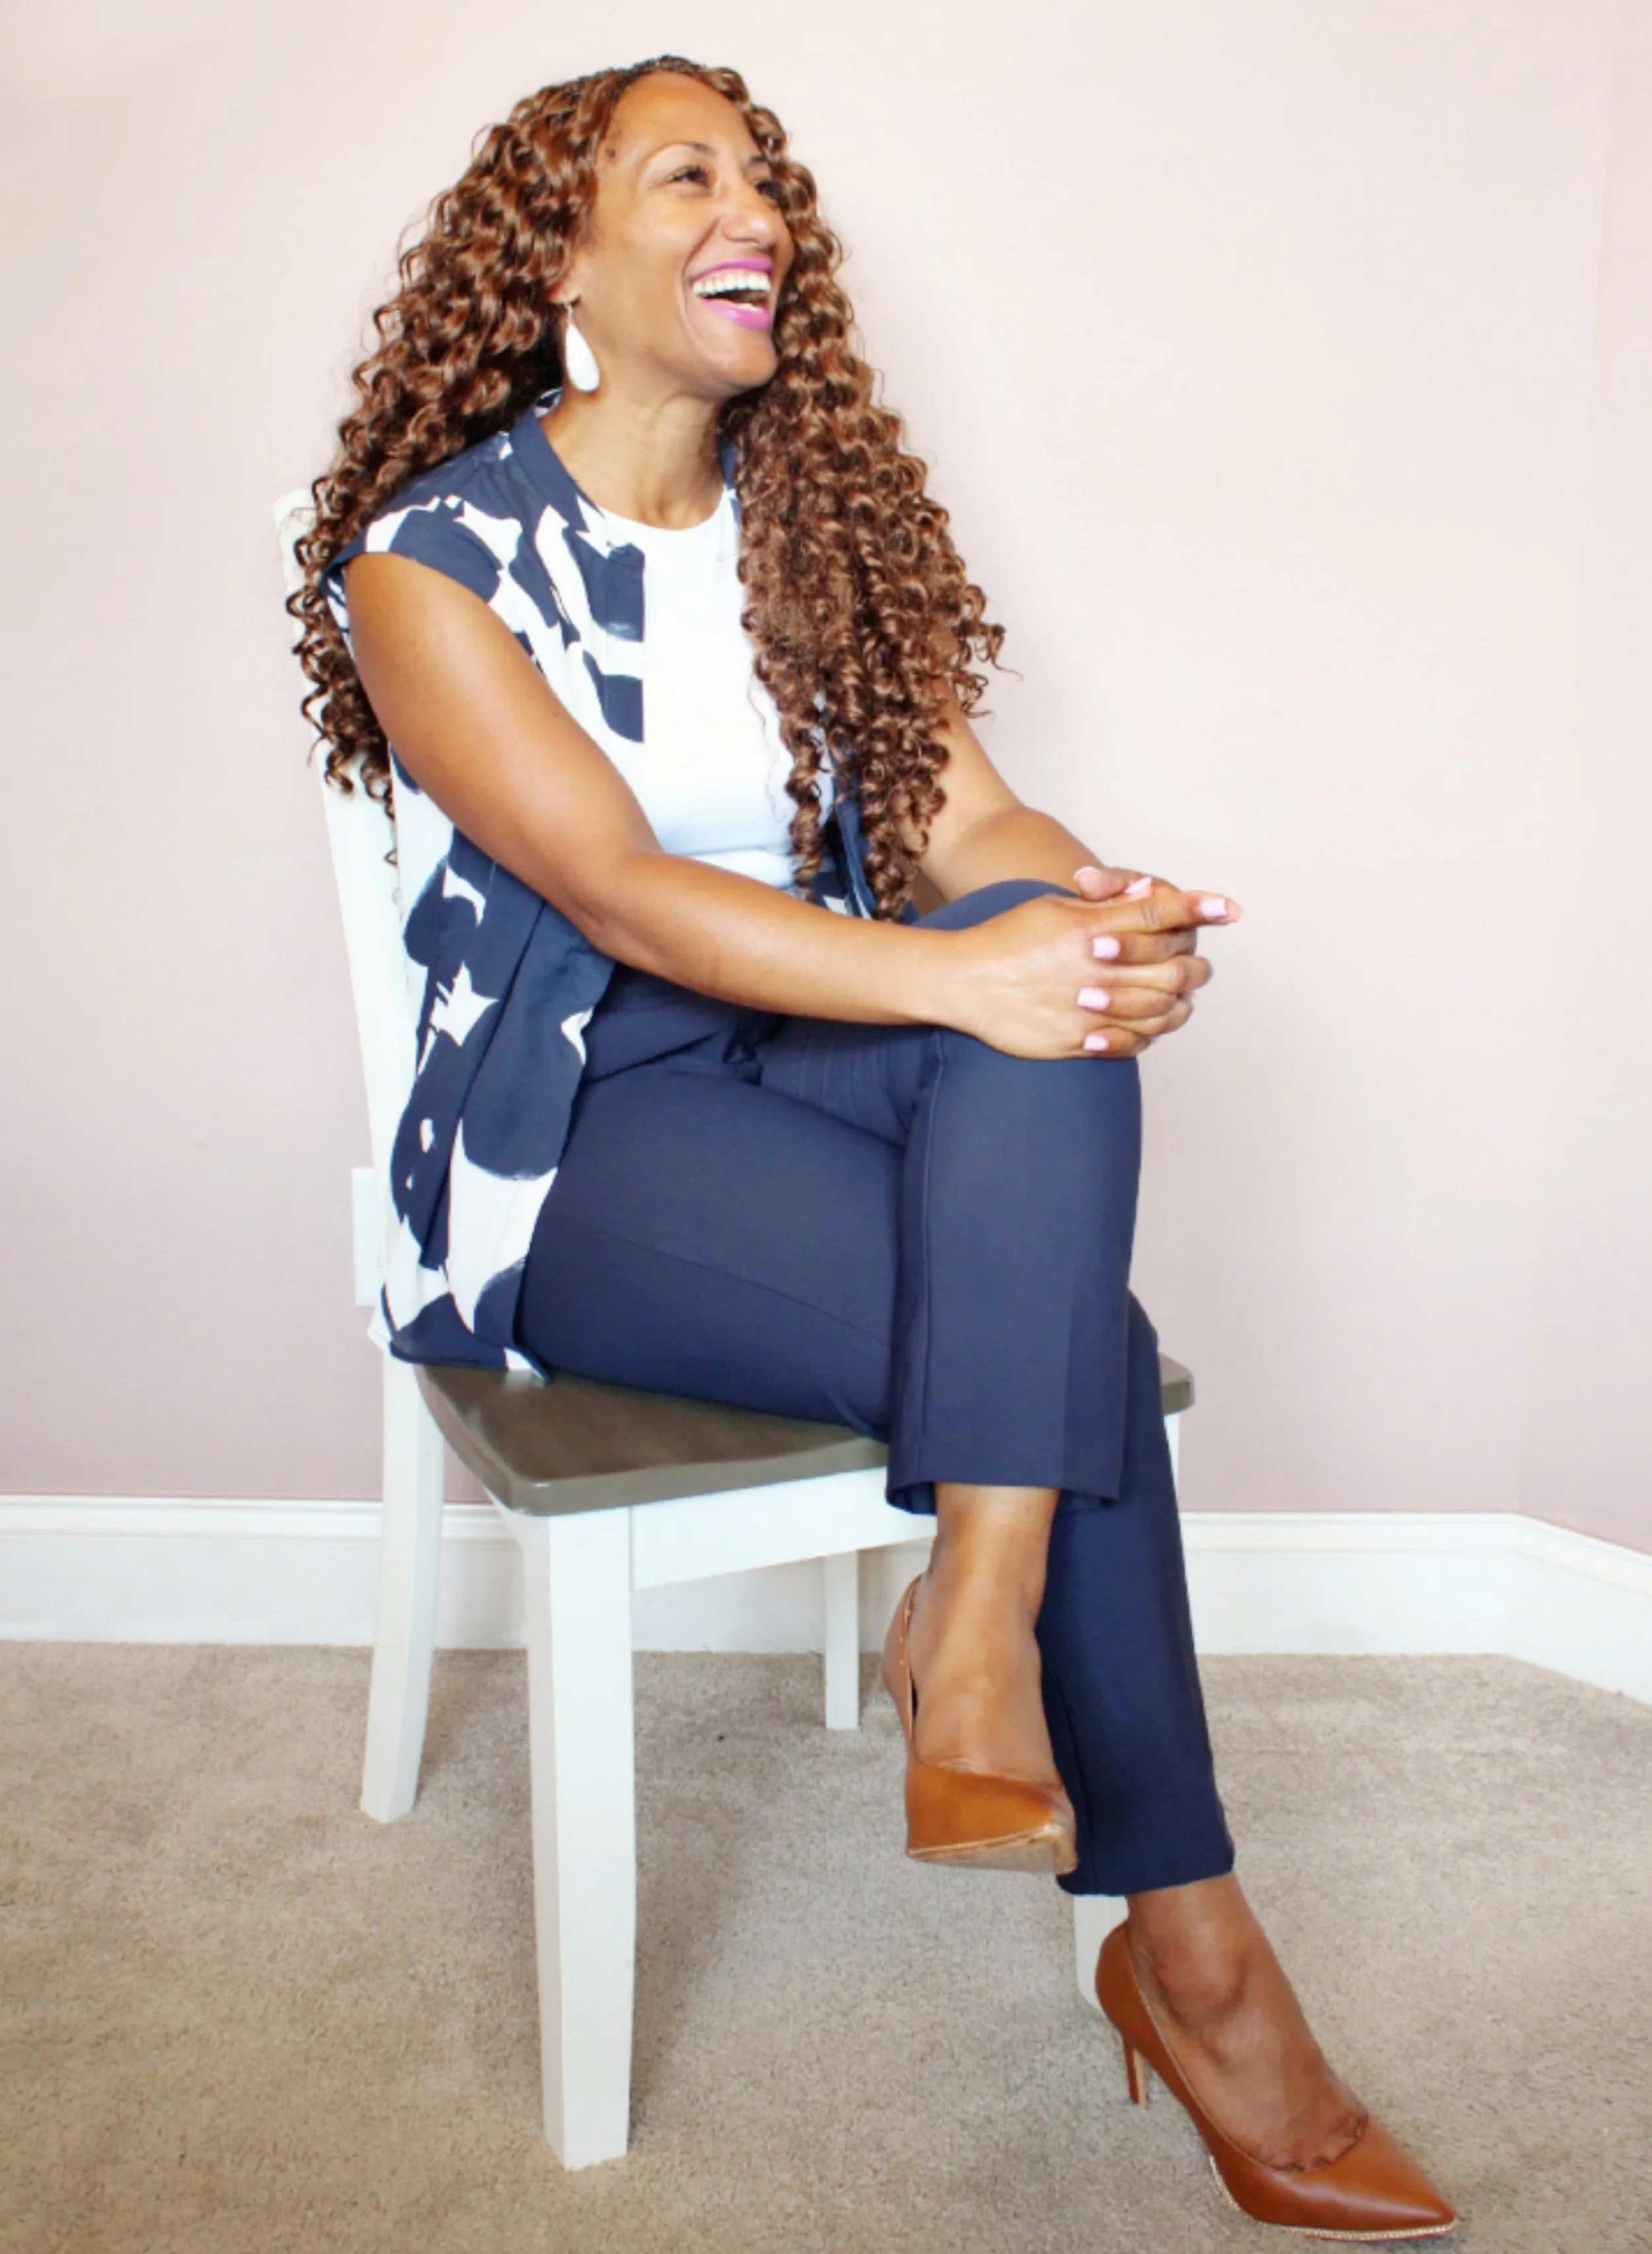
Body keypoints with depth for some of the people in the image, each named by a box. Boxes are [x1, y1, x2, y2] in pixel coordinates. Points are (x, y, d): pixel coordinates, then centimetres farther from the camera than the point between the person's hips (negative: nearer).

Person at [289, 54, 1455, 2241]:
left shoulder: (821, 522, 12)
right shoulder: (432, 558, -6)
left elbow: (967, 818, 0)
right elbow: (618, 890, -20)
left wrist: (1107, 912, -24)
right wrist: (955, 973, -34)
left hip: (809, 1046, 5)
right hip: (576, 1127, -5)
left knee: (1056, 958, -29)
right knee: (1070, 1340, -26)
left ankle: (975, 1627, -29)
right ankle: (1187, 1950, -13)